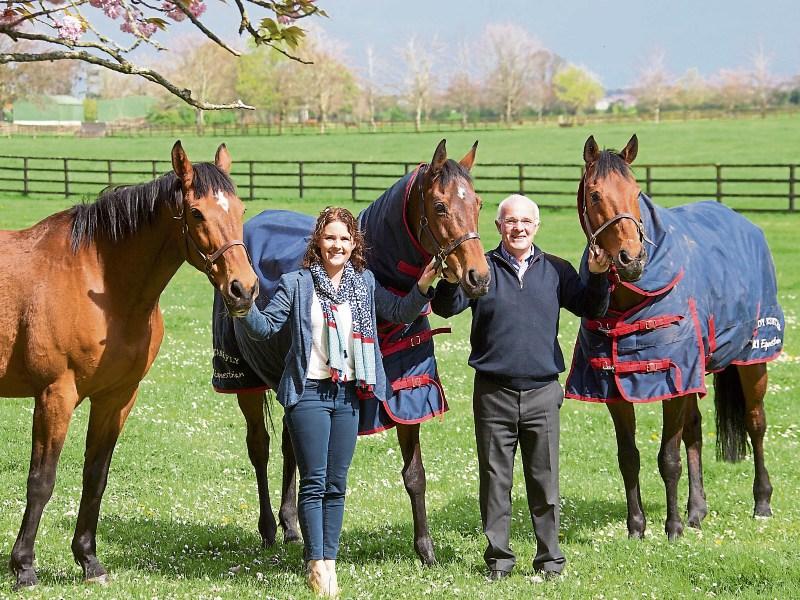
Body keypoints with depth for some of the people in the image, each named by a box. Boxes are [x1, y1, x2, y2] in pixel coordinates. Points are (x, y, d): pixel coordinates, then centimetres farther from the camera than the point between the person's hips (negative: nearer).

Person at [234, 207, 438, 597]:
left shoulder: (365, 283, 8)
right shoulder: (297, 283, -3)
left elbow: (400, 313, 16)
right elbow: (265, 327, -4)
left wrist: (424, 285, 0)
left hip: (349, 394, 4)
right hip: (309, 393, -4)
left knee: (337, 484, 8)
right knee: (314, 482, -6)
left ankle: (330, 561, 14)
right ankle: (317, 565, -4)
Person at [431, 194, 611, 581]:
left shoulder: (556, 271, 7)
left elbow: (592, 310, 7)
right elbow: (445, 307, -9)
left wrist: (598, 276, -11)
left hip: (542, 393, 1)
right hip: (493, 393, -1)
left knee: (544, 480, 6)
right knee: (495, 480, 5)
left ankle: (549, 559, 15)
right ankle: (498, 558, 14)